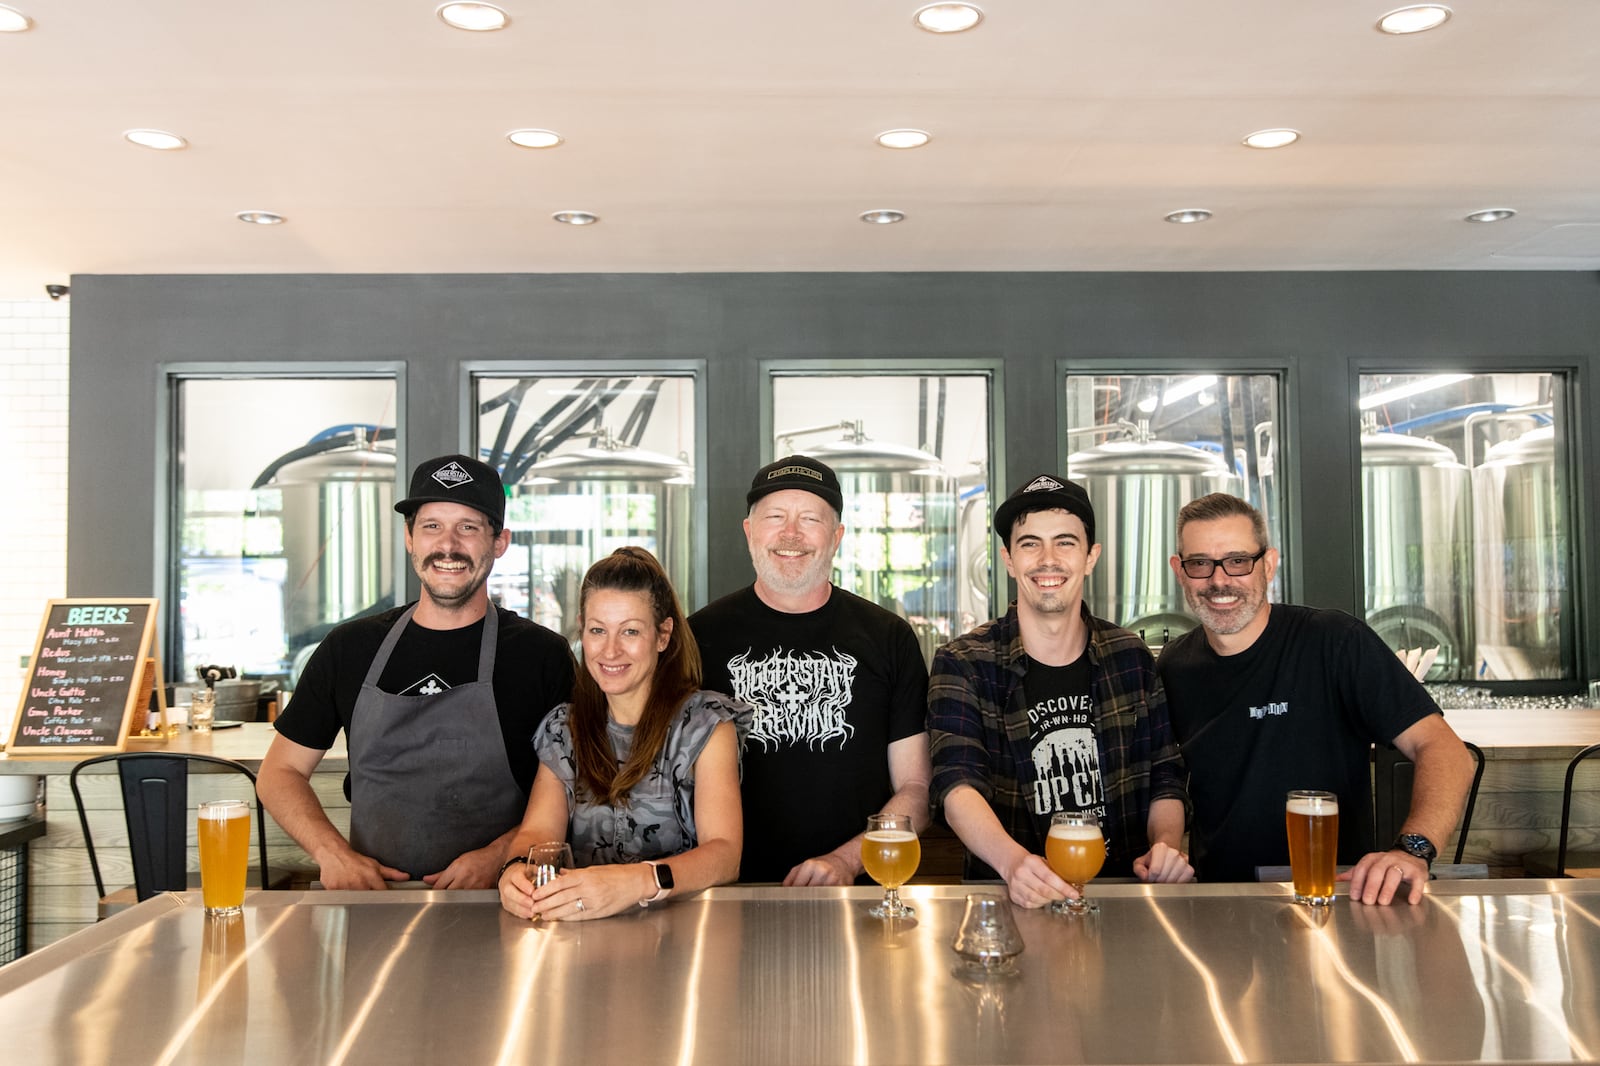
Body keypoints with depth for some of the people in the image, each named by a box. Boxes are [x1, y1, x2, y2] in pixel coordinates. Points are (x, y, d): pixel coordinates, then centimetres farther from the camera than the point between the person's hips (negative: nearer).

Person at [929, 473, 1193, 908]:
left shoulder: (1130, 658, 7)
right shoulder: (962, 665, -4)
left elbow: (1165, 778, 13)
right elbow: (958, 786, -16)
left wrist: (1167, 844, -8)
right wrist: (1012, 860, -35)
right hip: (1011, 898, -3)